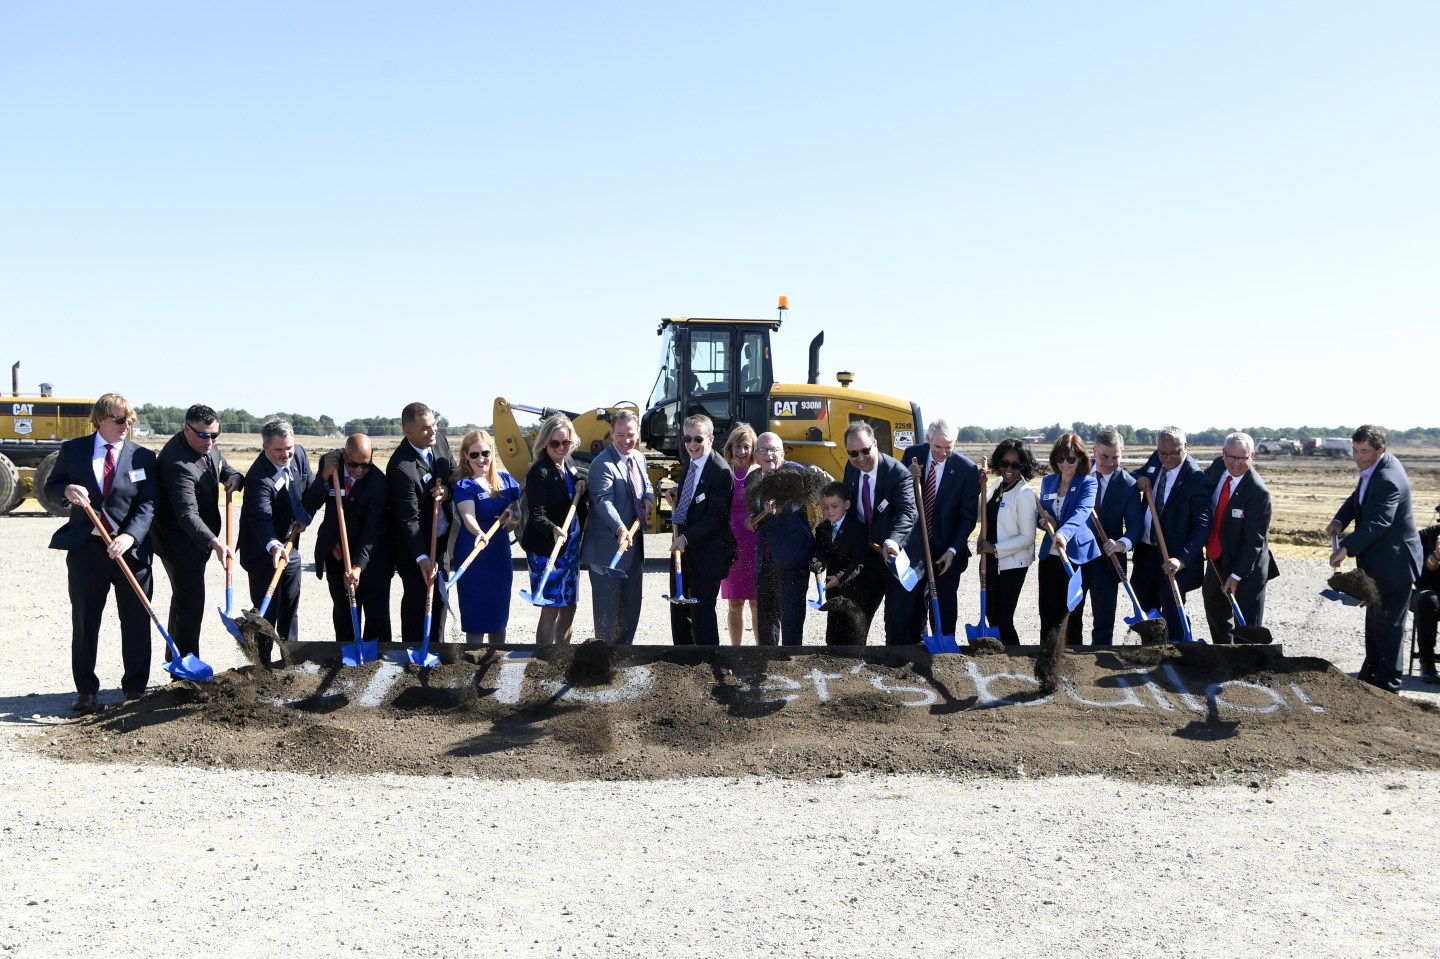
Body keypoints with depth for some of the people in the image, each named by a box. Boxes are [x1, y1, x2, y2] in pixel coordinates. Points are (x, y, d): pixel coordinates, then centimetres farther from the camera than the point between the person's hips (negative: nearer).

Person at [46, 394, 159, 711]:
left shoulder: (143, 457, 2)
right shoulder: (72, 450, 4)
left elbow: (148, 505, -4)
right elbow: (51, 487, 11)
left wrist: (129, 536, -20)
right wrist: (67, 490, -13)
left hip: (131, 549, 0)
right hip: (86, 548, 1)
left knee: (136, 622, 3)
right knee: (84, 622, 6)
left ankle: (135, 689, 15)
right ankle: (85, 691, 18)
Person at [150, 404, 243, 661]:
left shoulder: (208, 445, -2)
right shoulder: (178, 463, -30)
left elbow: (223, 466, 18)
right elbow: (187, 513, -37)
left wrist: (234, 476, -7)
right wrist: (214, 542, -50)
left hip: (195, 539, 10)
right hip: (180, 542, -10)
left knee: (183, 600, 20)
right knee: (191, 605, -9)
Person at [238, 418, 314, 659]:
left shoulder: (299, 454, -6)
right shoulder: (258, 478, -28)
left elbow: (311, 490, 7)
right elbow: (261, 519, -40)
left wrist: (304, 517, -8)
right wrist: (273, 546, -56)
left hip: (290, 547, 7)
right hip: (264, 552, -7)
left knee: (290, 608, 17)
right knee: (267, 612, -3)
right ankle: (262, 663, 7)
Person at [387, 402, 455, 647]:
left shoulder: (440, 440, -7)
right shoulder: (401, 466, -29)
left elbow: (454, 473, 9)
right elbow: (409, 519, -27)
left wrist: (447, 489, -14)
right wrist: (421, 558, -31)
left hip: (441, 537, 7)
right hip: (414, 544, -7)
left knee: (439, 596, 17)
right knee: (417, 598, 2)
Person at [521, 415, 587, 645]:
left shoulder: (569, 465, 8)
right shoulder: (539, 472, -15)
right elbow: (536, 514, -22)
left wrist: (581, 490, -1)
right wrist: (553, 530, -40)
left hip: (570, 546, 8)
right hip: (546, 548, -8)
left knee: (569, 607, 15)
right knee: (551, 608, -6)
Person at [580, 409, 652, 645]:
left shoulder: (639, 458, 8)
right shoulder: (602, 464, -19)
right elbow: (604, 502, -31)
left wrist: (648, 497, 2)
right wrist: (620, 529, -46)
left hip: (635, 544, 8)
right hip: (608, 546, -8)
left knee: (632, 602, 18)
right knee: (608, 605, 1)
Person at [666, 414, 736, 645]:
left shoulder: (721, 471, -19)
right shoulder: (689, 461, 8)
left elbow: (715, 516, -21)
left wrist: (687, 538, -26)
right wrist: (676, 493, 6)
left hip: (707, 550, -9)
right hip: (683, 546, 9)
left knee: (702, 611, -5)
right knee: (679, 606, 18)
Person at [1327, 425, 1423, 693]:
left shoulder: (1388, 480, -28)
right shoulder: (1373, 468, 3)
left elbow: (1377, 522, -37)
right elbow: (1357, 499, 13)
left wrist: (1346, 548, -44)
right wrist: (1339, 521, -4)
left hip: (1394, 563, -10)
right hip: (1378, 561, 10)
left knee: (1389, 625, -1)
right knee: (1374, 620, 21)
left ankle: (1387, 685, 9)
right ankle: (1371, 674, 35)